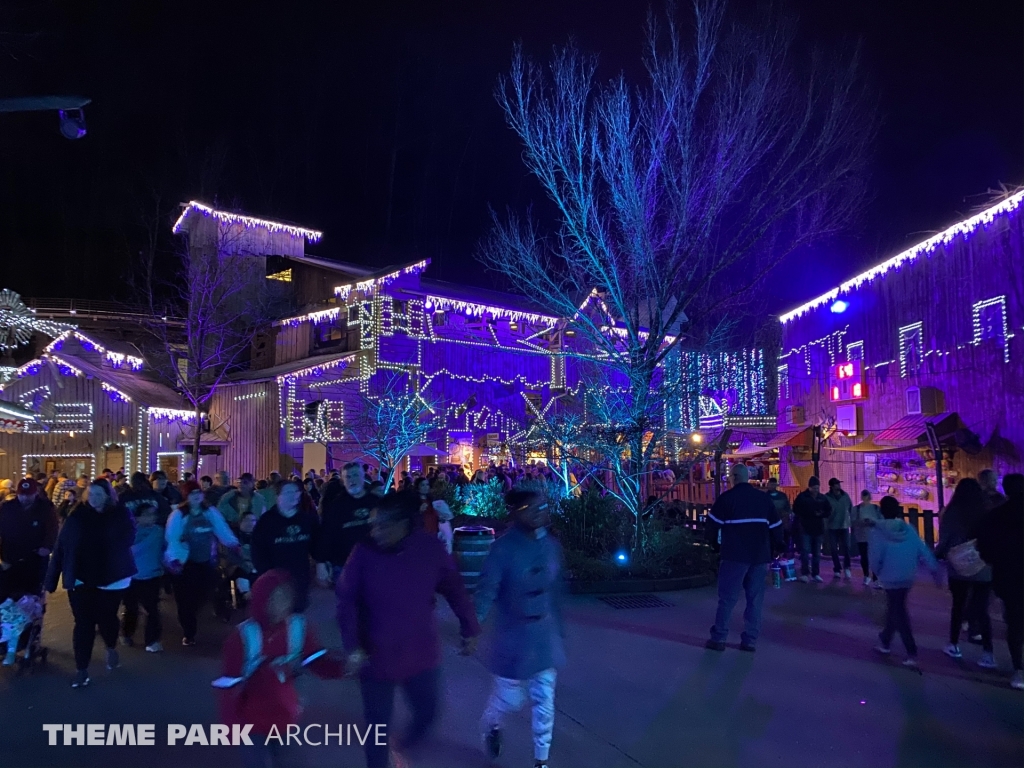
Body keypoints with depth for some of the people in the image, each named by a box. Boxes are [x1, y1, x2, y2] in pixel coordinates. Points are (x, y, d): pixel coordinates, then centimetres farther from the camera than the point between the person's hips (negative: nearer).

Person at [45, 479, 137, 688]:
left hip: (111, 578, -1)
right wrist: (51, 579, -9)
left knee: (106, 618, 12)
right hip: (81, 578, 1)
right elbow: (61, 547, -5)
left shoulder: (120, 515, -5)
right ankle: (81, 669, 15)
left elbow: (128, 540, -9)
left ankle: (111, 649, 41)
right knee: (83, 623, 3)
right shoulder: (77, 516, -3)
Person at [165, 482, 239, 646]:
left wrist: (233, 543, -15)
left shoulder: (211, 512, 3)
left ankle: (191, 627, 34)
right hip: (185, 562, -3)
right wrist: (173, 559, -25)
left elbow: (222, 529, -2)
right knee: (186, 599, 1)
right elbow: (172, 539, -15)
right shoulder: (178, 515, -9)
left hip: (206, 562, 3)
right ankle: (188, 633, 15)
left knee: (201, 596, 8)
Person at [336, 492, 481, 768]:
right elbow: (346, 601, -10)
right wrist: (352, 647, -16)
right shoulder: (364, 552, -18)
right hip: (375, 657, -1)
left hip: (422, 655, 2)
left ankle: (406, 746, 52)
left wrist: (470, 629, 4)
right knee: (377, 724, 13)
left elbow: (455, 590, -2)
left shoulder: (431, 549, -15)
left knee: (426, 712, 20)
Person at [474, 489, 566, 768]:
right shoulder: (503, 549, -21)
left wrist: (560, 632, 13)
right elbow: (486, 591, -22)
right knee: (508, 698, 13)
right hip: (514, 639, -4)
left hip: (546, 638, 4)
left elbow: (556, 593, 7)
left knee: (544, 702, 13)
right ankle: (489, 727, 47)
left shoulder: (552, 545, -4)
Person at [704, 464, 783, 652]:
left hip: (735, 556, -4)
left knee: (727, 598, 3)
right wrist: (774, 549, 23)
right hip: (760, 557, 4)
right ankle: (750, 640, 11)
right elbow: (776, 528, 12)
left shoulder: (726, 497, -4)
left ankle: (718, 638, 5)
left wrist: (715, 544, 14)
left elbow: (711, 526, -3)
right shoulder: (764, 498, 9)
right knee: (755, 599, 10)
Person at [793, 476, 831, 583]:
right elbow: (796, 510, -4)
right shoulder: (802, 496, -4)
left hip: (818, 528, 4)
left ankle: (816, 574, 15)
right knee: (805, 551, -8)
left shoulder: (822, 498, 7)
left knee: (817, 553, 8)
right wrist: (811, 514, -14)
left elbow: (829, 511, 11)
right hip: (805, 528, -4)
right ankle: (804, 573, -3)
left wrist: (821, 514, -12)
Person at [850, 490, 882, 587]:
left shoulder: (876, 508, 1)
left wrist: (872, 521, -20)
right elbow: (852, 522, -4)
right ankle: (867, 576, 31)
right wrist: (861, 522, -22)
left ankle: (875, 580, -6)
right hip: (862, 537, 1)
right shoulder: (856, 509, 1)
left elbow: (881, 521, -3)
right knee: (864, 557, 10)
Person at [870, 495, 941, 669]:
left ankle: (912, 653, -4)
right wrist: (934, 570, 6)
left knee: (898, 613, 1)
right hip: (908, 577, 6)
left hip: (890, 578, -6)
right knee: (894, 609, 20)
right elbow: (924, 550, 1)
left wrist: (878, 572, 5)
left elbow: (875, 557, -13)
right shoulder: (909, 529, 1)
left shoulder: (878, 531, -14)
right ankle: (885, 641, 34)